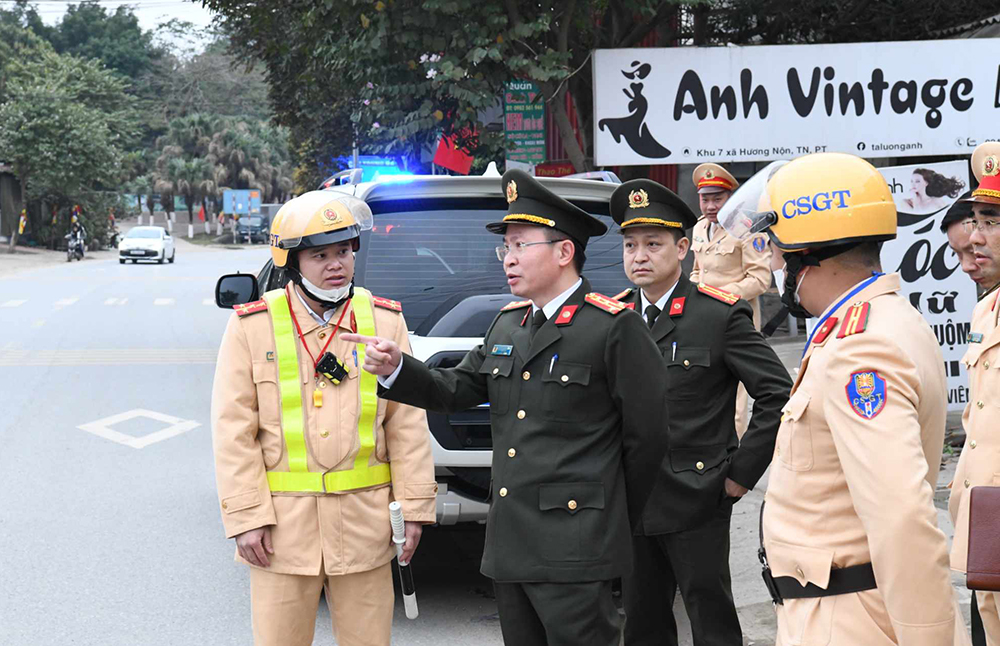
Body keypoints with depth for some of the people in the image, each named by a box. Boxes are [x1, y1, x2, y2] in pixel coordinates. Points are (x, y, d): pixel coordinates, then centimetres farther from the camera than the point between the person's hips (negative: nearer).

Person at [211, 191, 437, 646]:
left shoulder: (384, 320, 6)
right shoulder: (252, 326, 0)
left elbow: (407, 422, 6)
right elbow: (233, 430, -1)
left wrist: (413, 506, 2)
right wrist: (245, 517, -7)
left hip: (364, 522, 1)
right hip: (283, 523, -1)